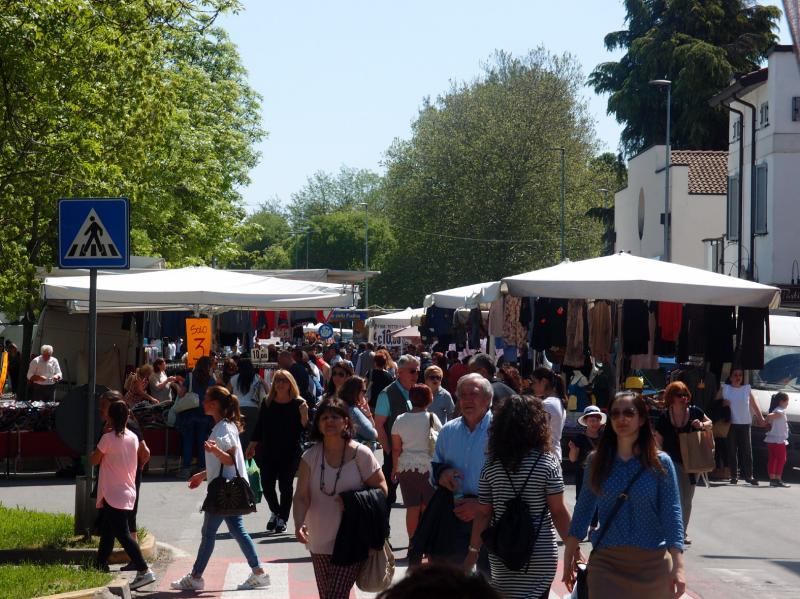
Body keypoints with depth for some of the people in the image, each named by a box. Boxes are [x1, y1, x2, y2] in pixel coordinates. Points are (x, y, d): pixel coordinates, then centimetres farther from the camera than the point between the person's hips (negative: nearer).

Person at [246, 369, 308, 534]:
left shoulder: (298, 403, -6)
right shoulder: (267, 403, 2)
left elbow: (304, 428, -8)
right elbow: (259, 426, 8)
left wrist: (304, 414, -25)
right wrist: (252, 446, 9)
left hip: (290, 452, -3)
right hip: (268, 451, 3)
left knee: (285, 486, 2)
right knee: (267, 484, 2)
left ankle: (282, 520, 16)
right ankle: (275, 512, 29)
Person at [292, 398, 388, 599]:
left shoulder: (360, 454, -8)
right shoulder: (311, 457, -2)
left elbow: (381, 488, -3)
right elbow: (301, 496, -8)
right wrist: (299, 524, -26)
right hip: (320, 541, 4)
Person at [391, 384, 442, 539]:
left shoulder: (400, 420, -1)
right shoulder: (432, 418, -7)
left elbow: (396, 449, 3)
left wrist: (394, 468, 15)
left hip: (406, 468, 2)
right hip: (428, 467, -2)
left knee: (412, 508, 7)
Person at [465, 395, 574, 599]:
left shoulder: (491, 465, 1)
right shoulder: (547, 462, -8)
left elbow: (483, 514, 2)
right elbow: (558, 512, -9)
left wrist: (474, 550, 11)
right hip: (540, 555, -3)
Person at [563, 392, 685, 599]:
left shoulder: (660, 463, -3)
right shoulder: (597, 461, 3)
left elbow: (671, 514, -8)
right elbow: (583, 510, 9)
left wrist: (678, 568, -16)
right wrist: (568, 559, 7)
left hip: (651, 563, -1)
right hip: (605, 562, 1)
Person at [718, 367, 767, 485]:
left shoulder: (747, 389, 11)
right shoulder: (724, 388, 8)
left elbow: (754, 405, 12)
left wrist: (761, 418, 6)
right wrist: (722, 403, -12)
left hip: (745, 424, 1)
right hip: (730, 424, -1)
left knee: (747, 450, -4)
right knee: (732, 451, -1)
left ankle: (748, 475, 1)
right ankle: (734, 476, 4)